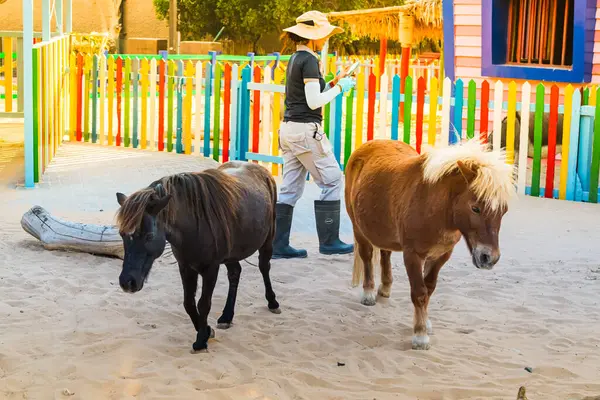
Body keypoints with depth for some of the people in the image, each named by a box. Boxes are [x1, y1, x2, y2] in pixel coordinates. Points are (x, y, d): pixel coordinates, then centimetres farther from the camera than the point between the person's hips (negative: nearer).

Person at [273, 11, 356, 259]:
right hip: (306, 129, -9)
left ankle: (278, 245, 8)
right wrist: (339, 88, -6)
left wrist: (333, 84, 14)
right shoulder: (309, 60, -13)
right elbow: (314, 101, -18)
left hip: (289, 128, 9)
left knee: (290, 188, 8)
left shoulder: (294, 60, 16)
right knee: (332, 181, 0)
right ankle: (329, 241, 3)